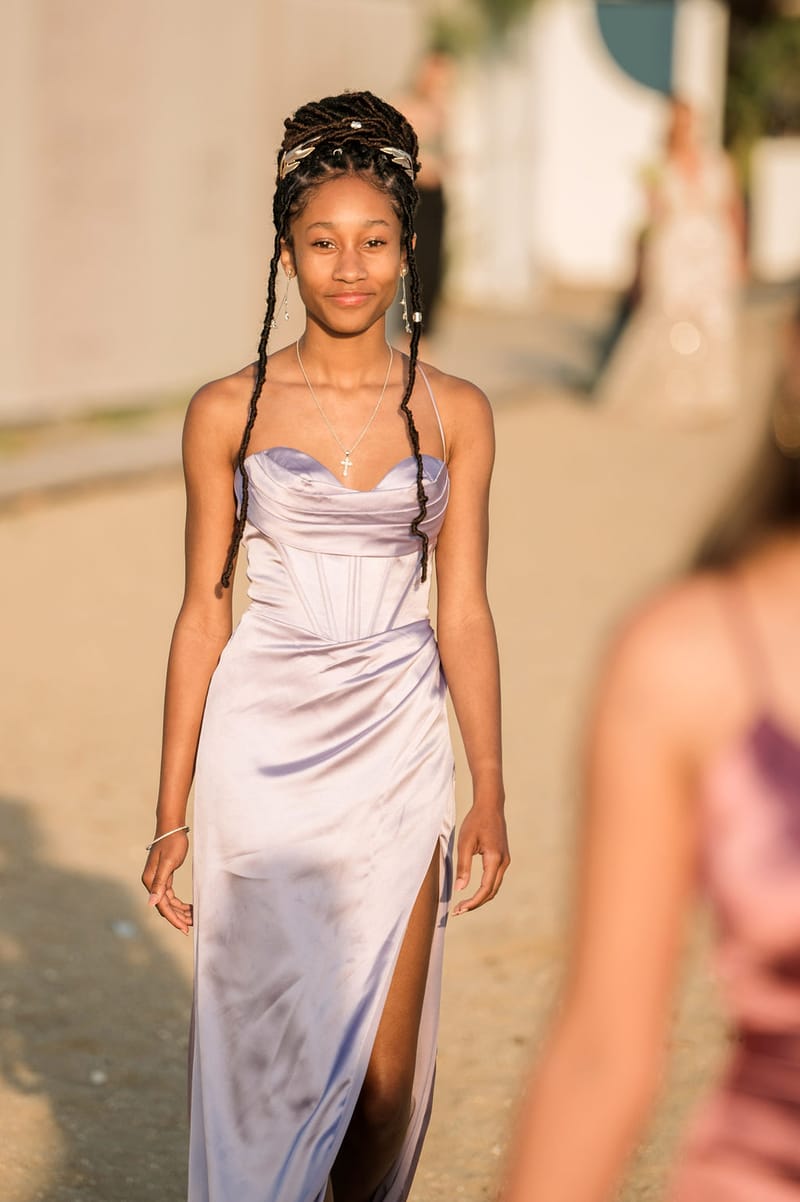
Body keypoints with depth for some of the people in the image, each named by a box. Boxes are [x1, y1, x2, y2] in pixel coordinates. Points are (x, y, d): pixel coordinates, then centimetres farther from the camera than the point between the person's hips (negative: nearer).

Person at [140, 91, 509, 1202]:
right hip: (263, 744, -1)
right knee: (264, 1052, 1)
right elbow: (204, 613, 2)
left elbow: (464, 611, 5)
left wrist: (489, 792, 2)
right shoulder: (229, 411, -1)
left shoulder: (454, 413, 3)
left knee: (385, 1069, 4)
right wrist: (172, 812, 1)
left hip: (396, 747, 1)